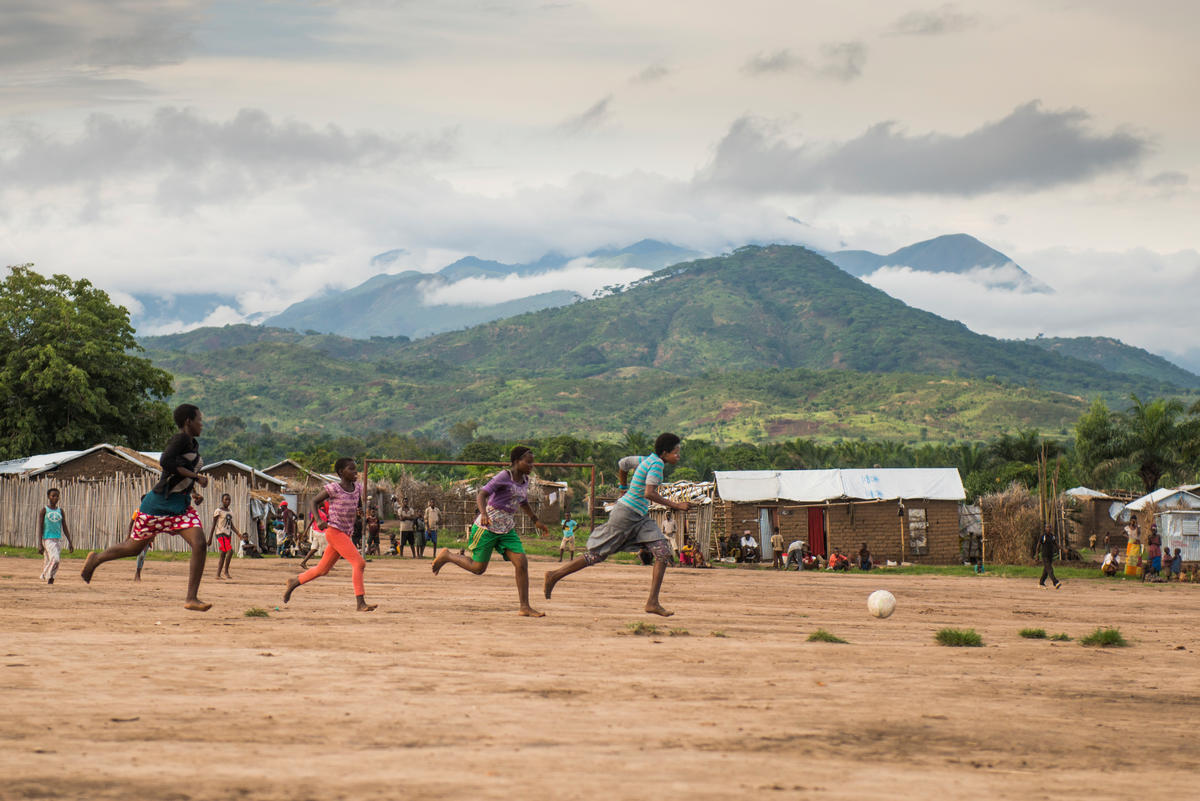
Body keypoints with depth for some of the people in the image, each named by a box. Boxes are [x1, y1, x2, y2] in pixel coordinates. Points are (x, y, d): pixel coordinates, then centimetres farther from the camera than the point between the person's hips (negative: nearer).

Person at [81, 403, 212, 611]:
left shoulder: (194, 444, 12)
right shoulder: (180, 439, -16)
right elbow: (165, 461, -34)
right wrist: (195, 477, -30)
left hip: (181, 506, 8)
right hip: (158, 504, -8)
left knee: (200, 545, -8)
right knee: (135, 547, 4)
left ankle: (191, 598, -6)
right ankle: (96, 559, 31)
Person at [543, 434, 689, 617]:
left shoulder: (648, 460, 10)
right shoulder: (657, 464, -17)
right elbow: (648, 493, -28)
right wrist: (675, 505, -23)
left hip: (639, 516, 10)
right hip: (626, 514, -10)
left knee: (663, 552, -4)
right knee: (597, 555, -1)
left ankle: (652, 602, -6)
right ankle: (555, 576, 13)